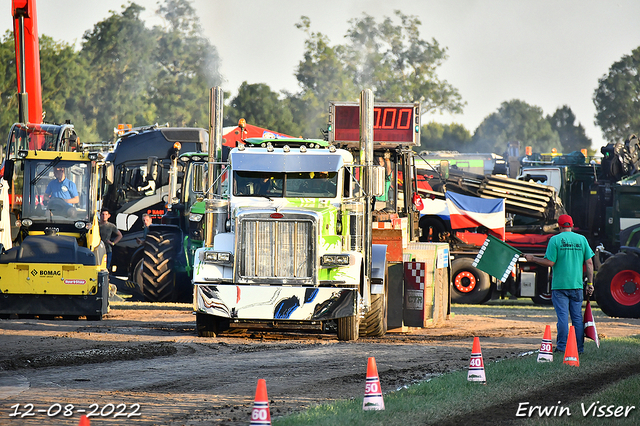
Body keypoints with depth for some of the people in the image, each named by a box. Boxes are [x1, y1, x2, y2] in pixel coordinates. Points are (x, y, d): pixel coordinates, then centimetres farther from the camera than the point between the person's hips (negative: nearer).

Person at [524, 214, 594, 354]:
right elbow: (589, 262, 4)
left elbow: (550, 262, -9)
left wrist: (533, 259, 5)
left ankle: (562, 346, -4)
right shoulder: (581, 239, 5)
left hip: (560, 285, -3)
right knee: (577, 317, 7)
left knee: (562, 317, -2)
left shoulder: (555, 240, -5)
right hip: (577, 285, 3)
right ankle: (579, 347, 8)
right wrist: (590, 283, 10)